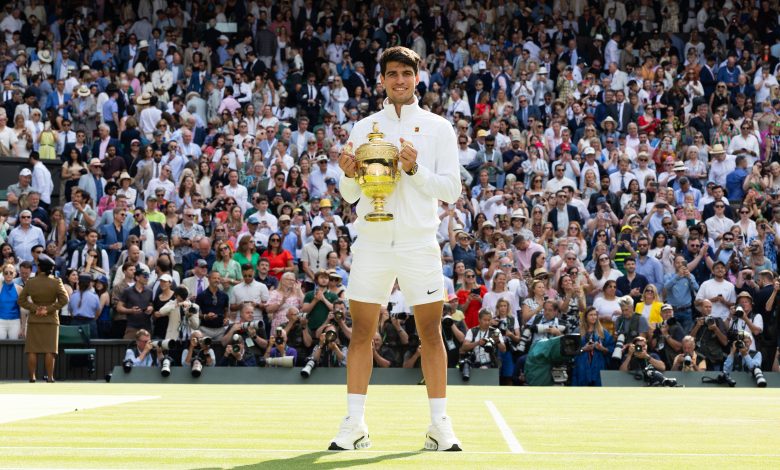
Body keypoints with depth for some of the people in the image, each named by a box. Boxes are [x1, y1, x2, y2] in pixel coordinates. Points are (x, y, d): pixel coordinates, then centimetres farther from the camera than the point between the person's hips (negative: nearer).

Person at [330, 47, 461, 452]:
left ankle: (440, 425, 5)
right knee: (361, 331, 1)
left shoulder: (438, 128, 5)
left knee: (431, 332, -1)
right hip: (372, 241, 2)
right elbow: (349, 195, 11)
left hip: (420, 243, -1)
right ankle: (354, 425, 5)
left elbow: (451, 190, 0)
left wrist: (416, 169, -15)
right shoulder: (363, 128, 10)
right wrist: (348, 174, -11)